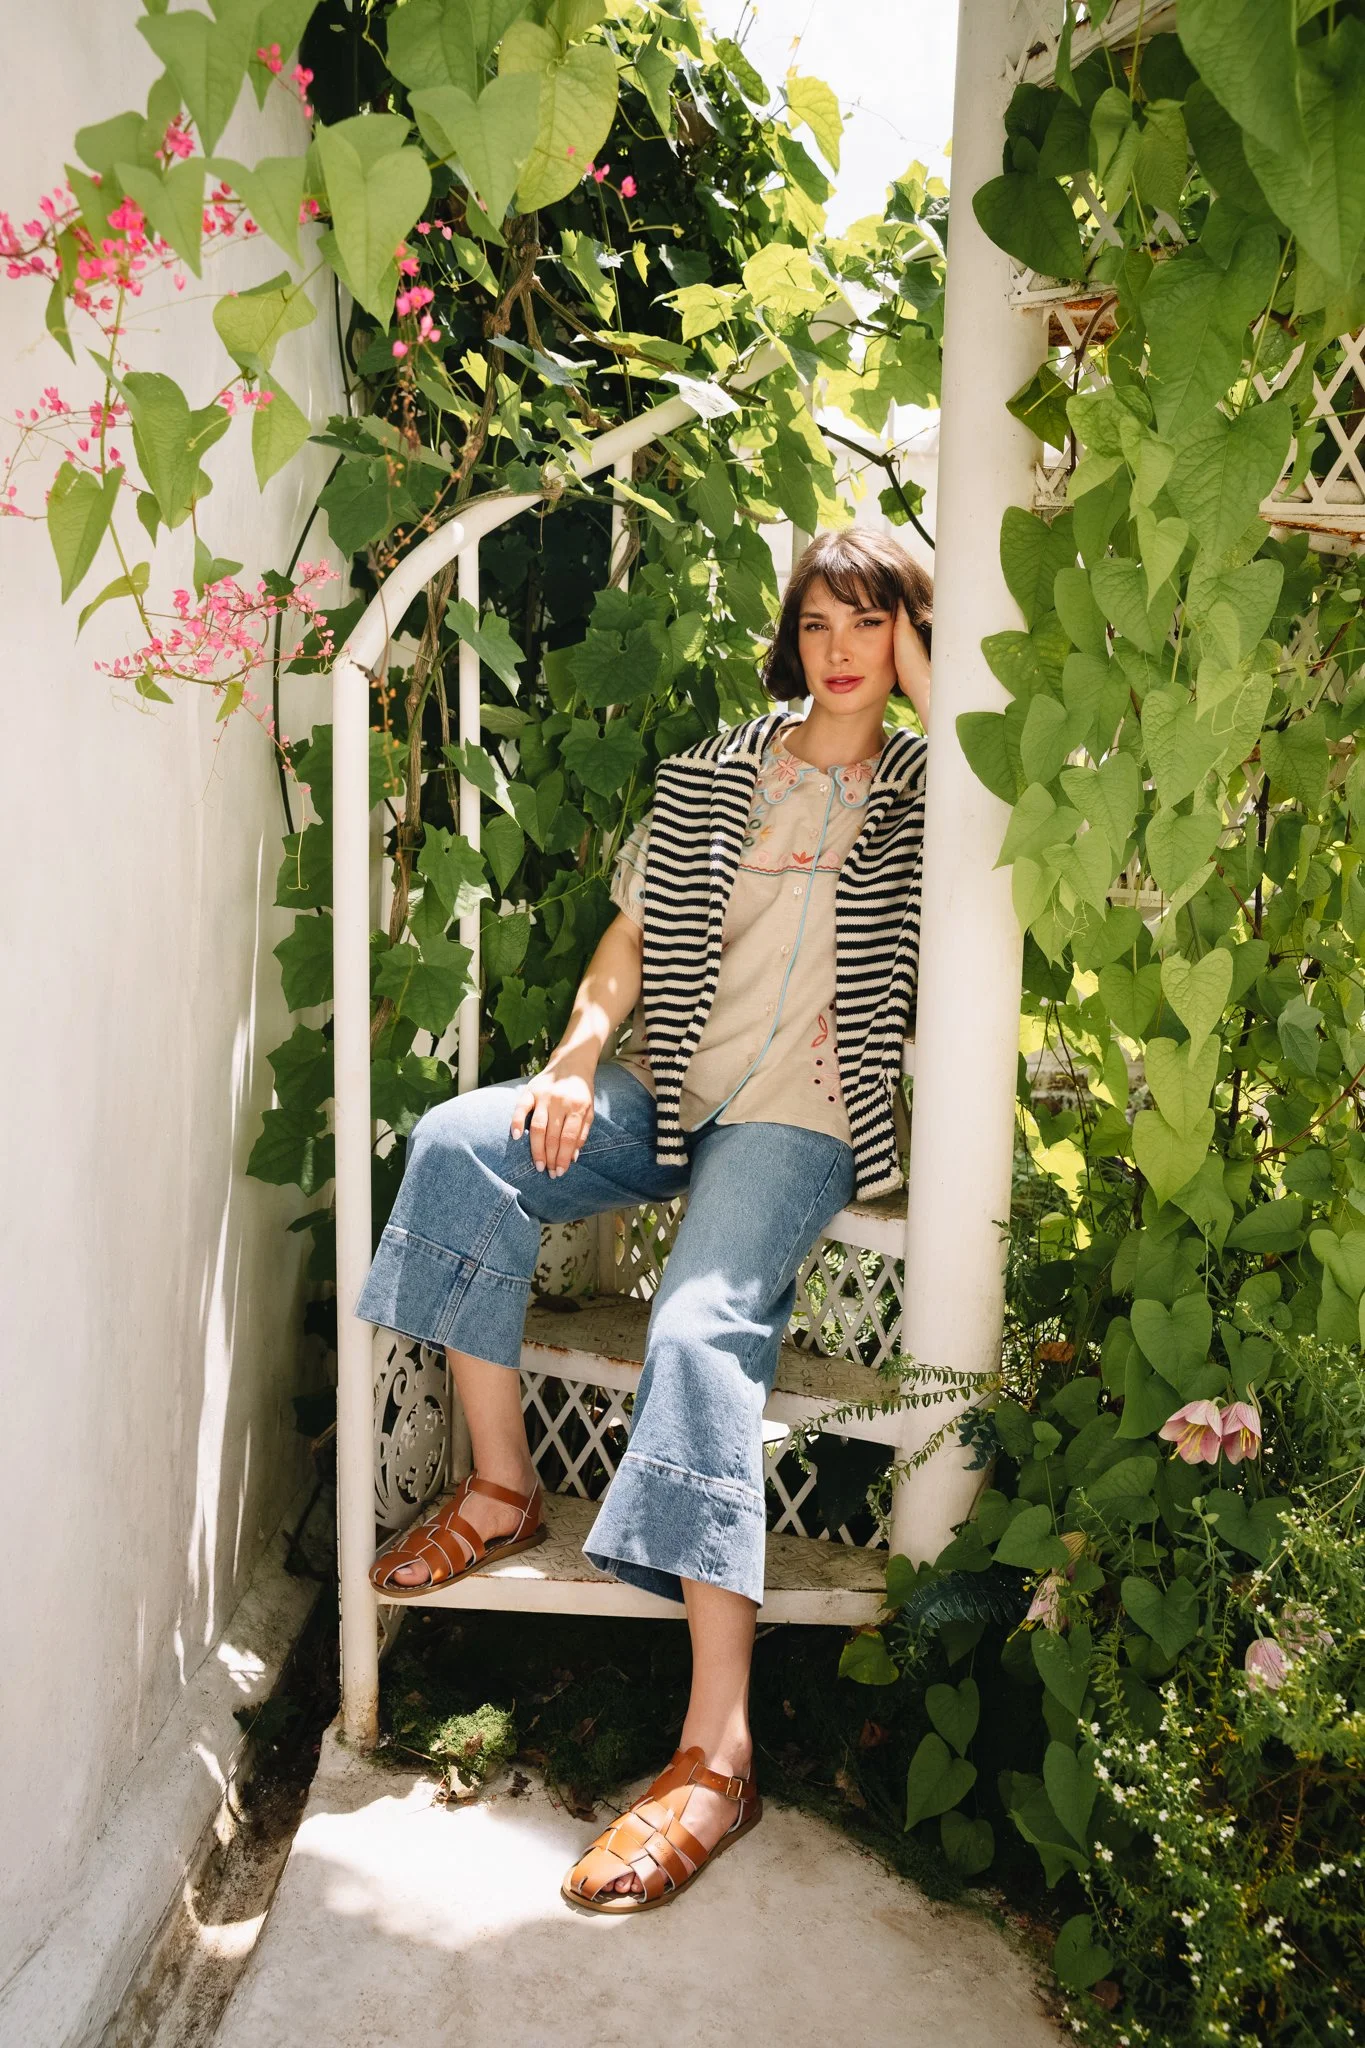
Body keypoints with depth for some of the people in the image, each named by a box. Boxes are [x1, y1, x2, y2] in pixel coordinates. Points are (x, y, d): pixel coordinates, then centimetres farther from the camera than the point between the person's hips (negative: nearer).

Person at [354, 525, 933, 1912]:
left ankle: (717, 1754, -31)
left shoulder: (919, 795, 7)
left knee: (703, 1327, -30)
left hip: (796, 1122, -4)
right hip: (668, 1088, 4)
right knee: (459, 1141, -22)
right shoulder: (713, 772, 14)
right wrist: (576, 1059, -7)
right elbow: (633, 936, 11)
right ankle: (501, 1489, -10)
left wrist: (932, 690, -6)